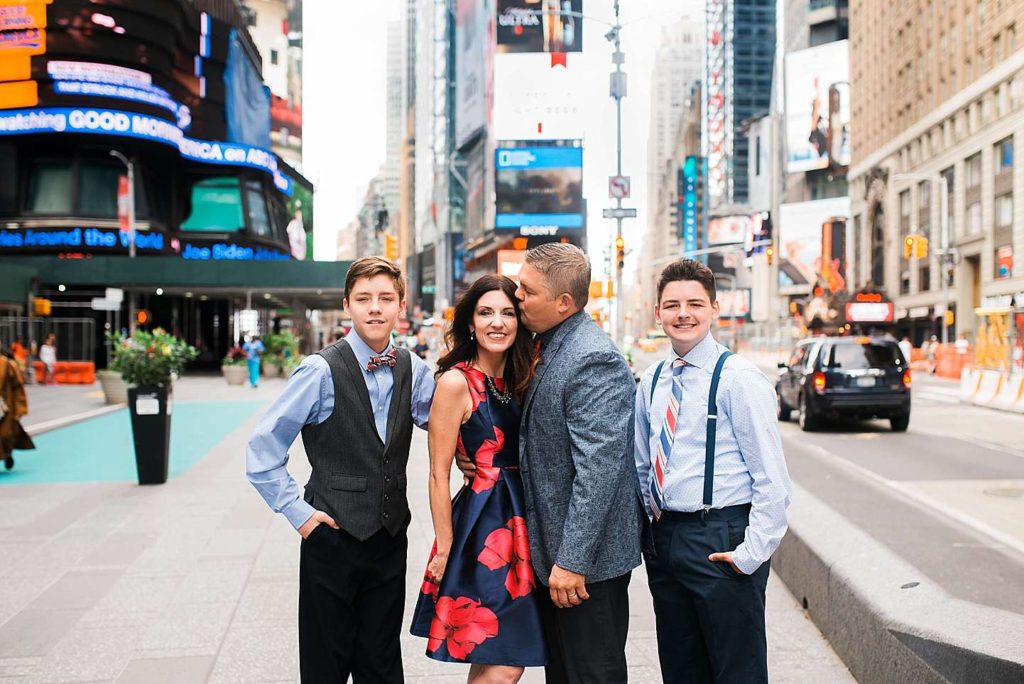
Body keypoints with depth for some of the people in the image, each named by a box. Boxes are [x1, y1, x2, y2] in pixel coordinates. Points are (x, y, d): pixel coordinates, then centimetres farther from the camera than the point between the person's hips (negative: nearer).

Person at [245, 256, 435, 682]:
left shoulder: (413, 371, 0)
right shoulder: (322, 371, -13)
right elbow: (262, 452, -11)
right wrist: (298, 513, -11)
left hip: (390, 536, 4)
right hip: (334, 536, -4)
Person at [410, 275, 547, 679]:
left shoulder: (518, 382, 10)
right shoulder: (456, 381, -11)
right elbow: (439, 474, -11)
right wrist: (444, 550, -11)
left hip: (519, 521, 7)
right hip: (482, 527, -7)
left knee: (489, 662, 14)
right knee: (504, 666, -5)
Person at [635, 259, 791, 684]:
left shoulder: (739, 378, -10)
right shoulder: (651, 382, 9)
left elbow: (772, 479, -13)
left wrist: (752, 552, -15)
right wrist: (650, 528, 11)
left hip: (720, 543, -6)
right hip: (664, 537, 6)